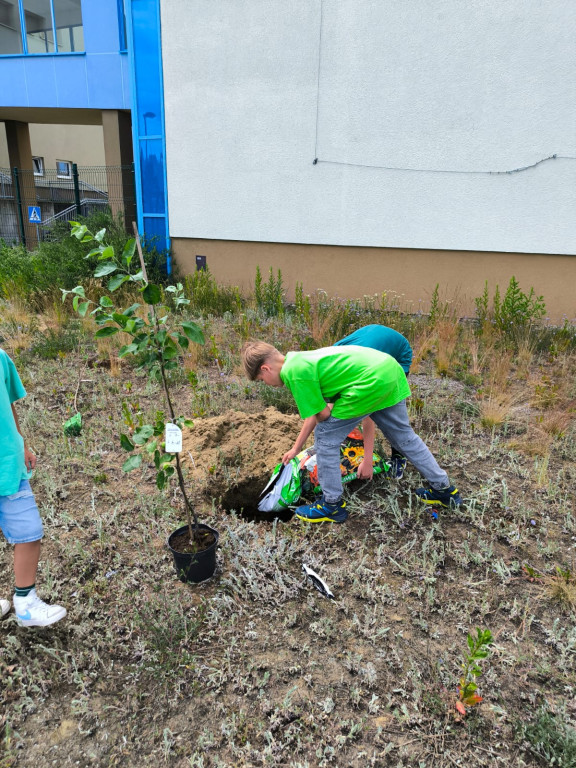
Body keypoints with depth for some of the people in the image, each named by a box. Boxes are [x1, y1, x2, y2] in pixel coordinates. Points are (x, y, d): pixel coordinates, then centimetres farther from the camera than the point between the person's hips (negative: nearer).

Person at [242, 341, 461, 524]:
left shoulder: (293, 372, -11)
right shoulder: (299, 359, 18)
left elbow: (322, 415, -9)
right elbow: (318, 413, 24)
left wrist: (330, 406, 13)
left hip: (371, 381, -10)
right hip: (390, 369, 10)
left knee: (326, 437, 5)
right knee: (404, 436, 26)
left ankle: (333, 505, 19)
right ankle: (444, 489, 42)